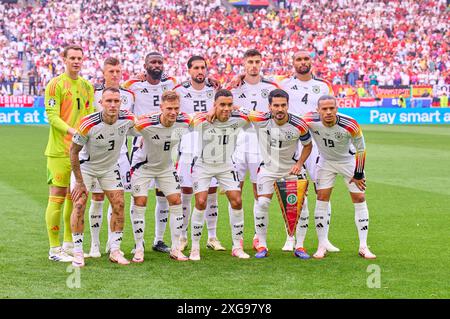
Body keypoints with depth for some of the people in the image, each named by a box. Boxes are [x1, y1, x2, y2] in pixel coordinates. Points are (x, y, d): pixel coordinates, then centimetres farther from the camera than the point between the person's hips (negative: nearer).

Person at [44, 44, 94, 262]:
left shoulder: (87, 86, 14)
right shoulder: (56, 84, -6)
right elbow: (52, 115, -13)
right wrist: (70, 130, -26)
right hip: (60, 151, -6)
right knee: (57, 196, -5)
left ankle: (69, 244, 22)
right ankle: (54, 249, -1)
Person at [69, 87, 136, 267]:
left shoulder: (127, 119, -22)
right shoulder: (88, 124, -31)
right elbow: (73, 151, -20)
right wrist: (79, 182, -18)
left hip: (110, 167, 4)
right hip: (85, 166, -3)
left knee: (118, 205, -3)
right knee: (79, 205, -13)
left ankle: (115, 251, 8)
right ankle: (78, 253, -3)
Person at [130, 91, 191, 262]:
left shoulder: (184, 121, -20)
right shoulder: (146, 124, -32)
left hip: (166, 167, 4)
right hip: (144, 166, -4)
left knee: (176, 201, -2)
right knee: (139, 203, -7)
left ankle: (176, 248, 6)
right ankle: (139, 249, 4)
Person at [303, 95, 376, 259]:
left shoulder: (350, 125, -32)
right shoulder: (310, 121, -29)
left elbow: (360, 150, -15)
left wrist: (358, 174, -9)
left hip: (349, 161, -1)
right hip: (326, 162, 1)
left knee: (359, 199, -4)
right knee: (322, 198, -7)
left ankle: (363, 247, 2)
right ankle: (322, 246, 1)